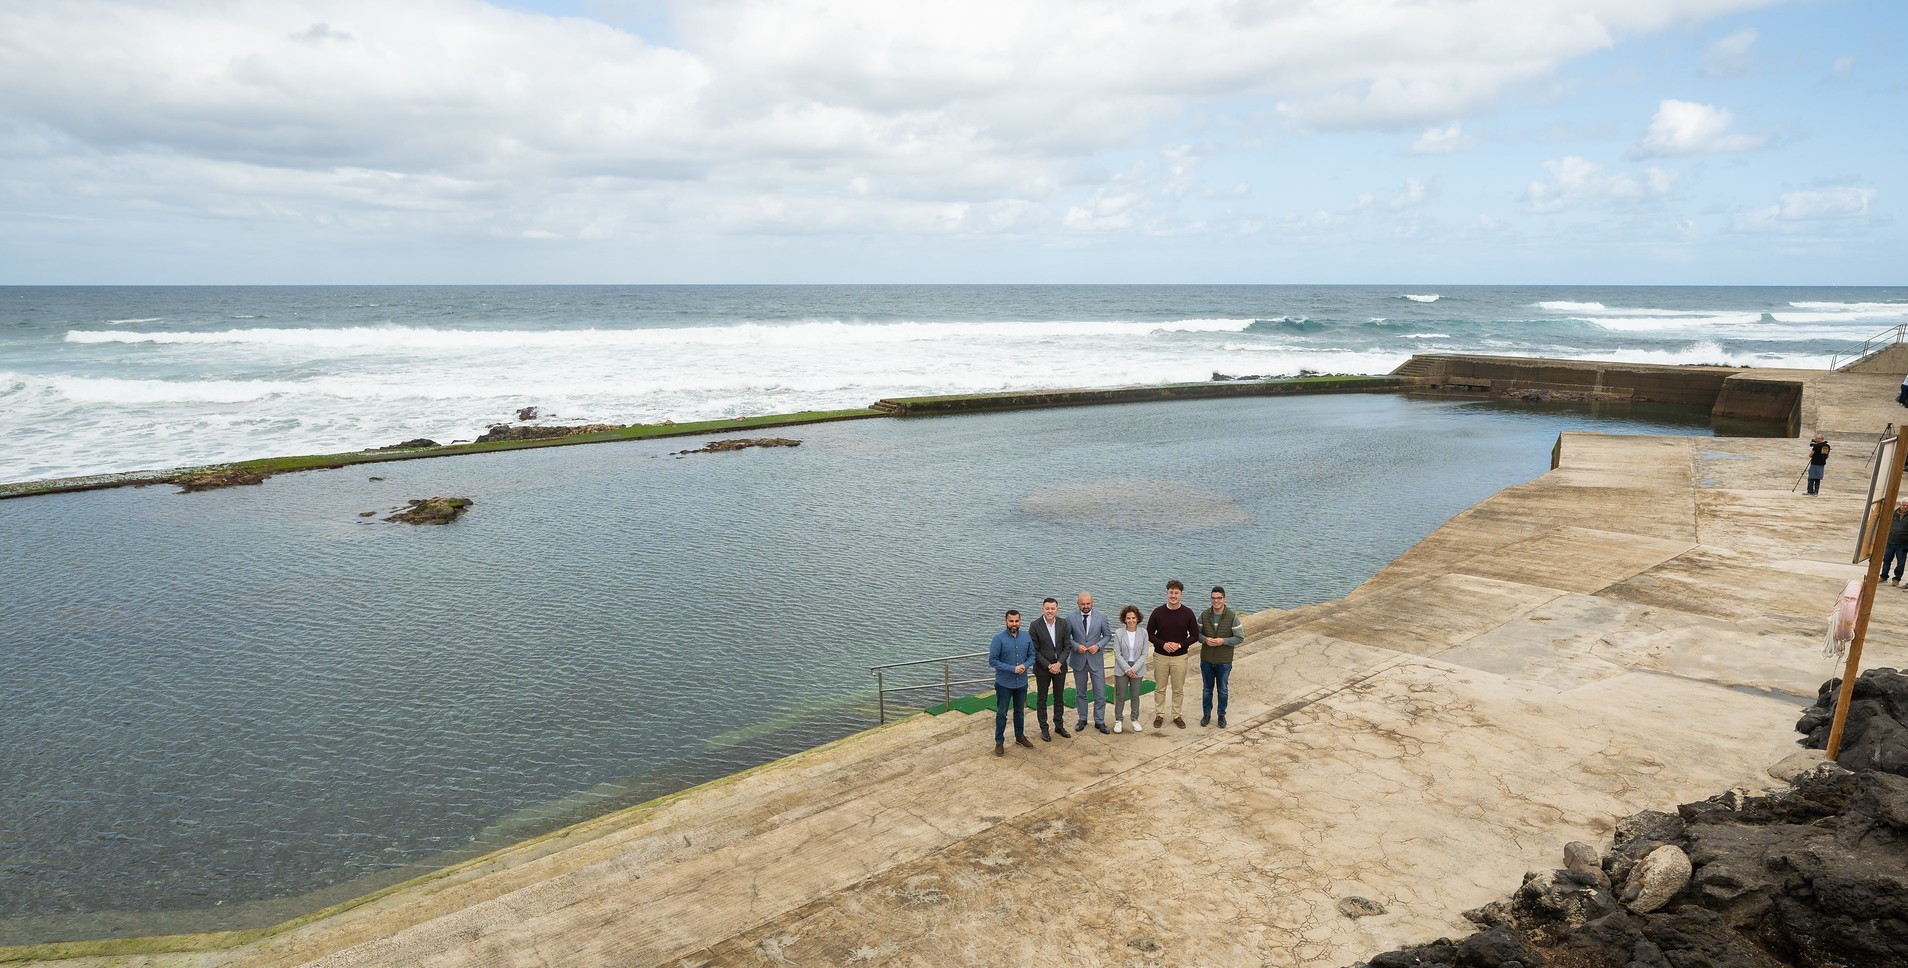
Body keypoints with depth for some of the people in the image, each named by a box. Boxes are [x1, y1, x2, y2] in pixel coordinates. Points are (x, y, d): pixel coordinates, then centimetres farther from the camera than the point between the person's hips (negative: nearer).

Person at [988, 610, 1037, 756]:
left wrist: (1025, 665, -18)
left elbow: (1031, 656, 4)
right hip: (1004, 683, -4)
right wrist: (1012, 669, -22)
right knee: (1001, 713, 7)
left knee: (1020, 711, 19)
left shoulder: (1026, 637, -3)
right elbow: (992, 660, -17)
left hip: (1021, 682, 4)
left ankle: (1020, 736, 37)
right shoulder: (999, 638, -17)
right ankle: (999, 742, 19)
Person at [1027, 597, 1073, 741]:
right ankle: (1044, 729, 21)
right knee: (1042, 699, 9)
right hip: (1043, 668, -3)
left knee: (1059, 698, 15)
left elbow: (1067, 646, -2)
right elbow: (1034, 650, -13)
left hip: (1059, 667, 3)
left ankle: (1059, 726, 30)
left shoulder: (1063, 624, -4)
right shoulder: (1035, 625, -14)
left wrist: (1059, 664, -14)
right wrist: (1048, 666, -17)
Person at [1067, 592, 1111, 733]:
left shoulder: (1101, 618, -5)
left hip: (1096, 660, 0)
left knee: (1100, 693, 2)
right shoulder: (1071, 618, -7)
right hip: (1078, 660, 0)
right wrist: (1076, 646, -18)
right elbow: (1066, 637, -1)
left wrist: (1098, 646, -13)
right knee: (1080, 692, 13)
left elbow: (1107, 635, 4)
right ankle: (1082, 719, 28)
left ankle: (1099, 721, 16)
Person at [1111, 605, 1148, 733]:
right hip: (1122, 669, -1)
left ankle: (1134, 719, 26)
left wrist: (1134, 669, -13)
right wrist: (1127, 669, -14)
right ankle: (1118, 720, 19)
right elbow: (1117, 654, -7)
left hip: (1137, 669, 1)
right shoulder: (1119, 633, -7)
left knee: (1135, 696, 12)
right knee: (1120, 696, 5)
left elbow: (1144, 654, -5)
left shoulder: (1143, 633, -4)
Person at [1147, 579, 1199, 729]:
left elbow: (1195, 636, -1)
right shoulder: (1158, 612, -7)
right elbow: (1149, 633, -1)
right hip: (1161, 656, 0)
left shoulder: (1188, 613, -6)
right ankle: (1159, 715, 22)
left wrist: (1179, 645, -15)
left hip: (1180, 657, 0)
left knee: (1178, 689, 9)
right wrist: (1163, 644, -16)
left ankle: (1178, 716, 23)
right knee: (1160, 688, 9)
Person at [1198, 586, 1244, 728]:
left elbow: (1240, 637, -10)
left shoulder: (1232, 616, -13)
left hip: (1224, 661, -2)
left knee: (1222, 690, 13)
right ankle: (1206, 714, 30)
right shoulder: (1204, 615, -6)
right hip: (1206, 660, 2)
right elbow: (1196, 633, 3)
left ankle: (1222, 715, 30)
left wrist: (1223, 641, -22)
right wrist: (1205, 639, -18)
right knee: (1207, 689, 15)